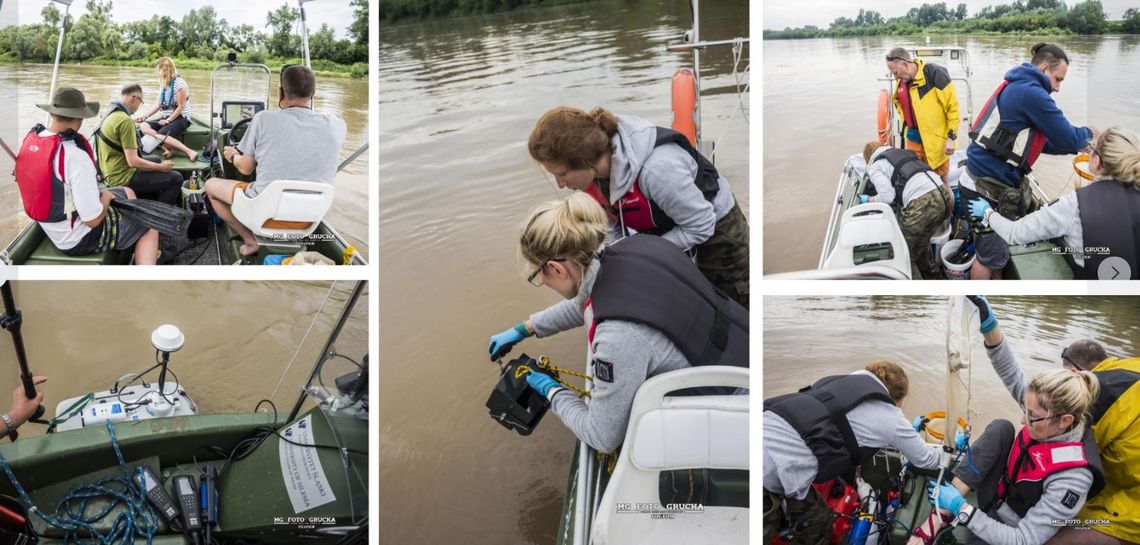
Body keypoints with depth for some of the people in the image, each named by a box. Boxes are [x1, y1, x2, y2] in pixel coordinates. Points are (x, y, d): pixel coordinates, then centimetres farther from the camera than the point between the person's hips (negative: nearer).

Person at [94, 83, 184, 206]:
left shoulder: (110, 114, 5)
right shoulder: (125, 121, -24)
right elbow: (133, 161, -26)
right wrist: (161, 167, -13)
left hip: (111, 172, 10)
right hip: (123, 178, -10)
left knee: (156, 160, 32)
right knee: (176, 179, -9)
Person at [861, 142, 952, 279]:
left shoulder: (874, 166, 11)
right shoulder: (901, 151, 31)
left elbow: (887, 196, -3)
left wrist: (868, 200, 16)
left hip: (923, 203, -8)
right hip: (944, 194, 8)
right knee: (920, 243, 29)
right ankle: (934, 276, 44)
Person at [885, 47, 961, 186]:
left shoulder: (934, 73, -18)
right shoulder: (901, 82, 2)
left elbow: (953, 106, -15)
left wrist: (951, 137, -15)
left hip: (935, 138, -6)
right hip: (913, 138, 6)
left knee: (939, 178, 5)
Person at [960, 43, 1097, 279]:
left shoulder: (1016, 88, 16)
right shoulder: (1031, 93, -17)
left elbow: (1035, 140, 24)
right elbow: (1068, 138, -12)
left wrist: (1075, 147, 17)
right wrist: (1088, 134, 10)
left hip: (986, 180, 10)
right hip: (987, 188, -10)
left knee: (996, 249, 22)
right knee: (991, 255, 2)